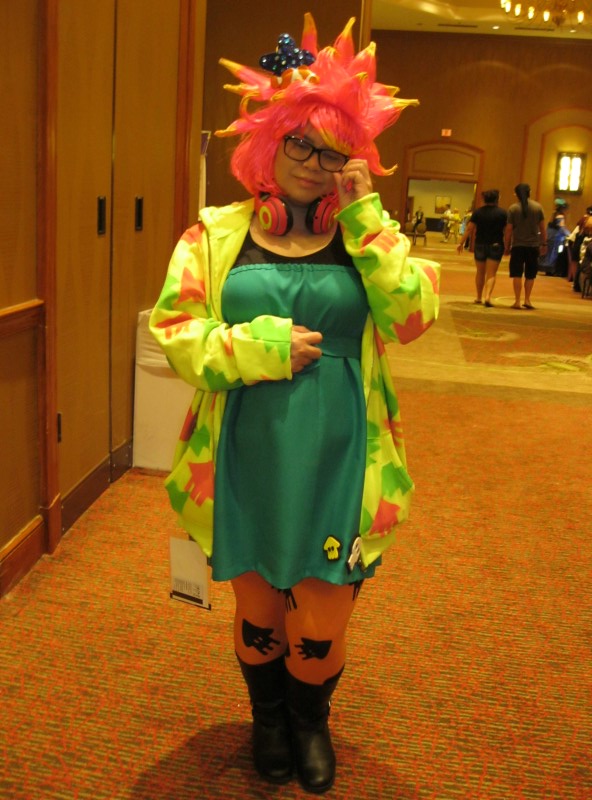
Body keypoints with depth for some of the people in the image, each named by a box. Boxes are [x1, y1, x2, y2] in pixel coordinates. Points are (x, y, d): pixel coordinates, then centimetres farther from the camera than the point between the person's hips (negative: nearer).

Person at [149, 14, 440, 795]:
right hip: (248, 463, 0)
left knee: (321, 628, 11)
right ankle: (268, 717, 48)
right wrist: (252, 347, -16)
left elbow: (413, 317, -11)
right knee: (258, 612, 18)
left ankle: (311, 721, 44)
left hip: (337, 466, 0)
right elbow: (174, 328, -2)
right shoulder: (219, 232, 1)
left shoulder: (368, 236, 3)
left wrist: (365, 216, -14)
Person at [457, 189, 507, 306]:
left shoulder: (478, 212, -1)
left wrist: (461, 243, -2)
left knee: (480, 273, 15)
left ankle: (479, 298, 23)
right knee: (491, 274, -2)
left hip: (480, 245, 2)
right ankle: (487, 297, -20)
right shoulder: (502, 213, -4)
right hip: (496, 245, -2)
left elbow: (469, 229, -5)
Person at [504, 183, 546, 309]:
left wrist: (507, 247, 3)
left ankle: (517, 301, 1)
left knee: (517, 274, 3)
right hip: (533, 245, 2)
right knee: (530, 275, 12)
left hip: (518, 245, -2)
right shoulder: (538, 207, 1)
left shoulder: (513, 208, -4)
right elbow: (542, 228, 4)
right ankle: (527, 300, 9)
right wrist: (544, 244, 13)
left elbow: (509, 230, -5)